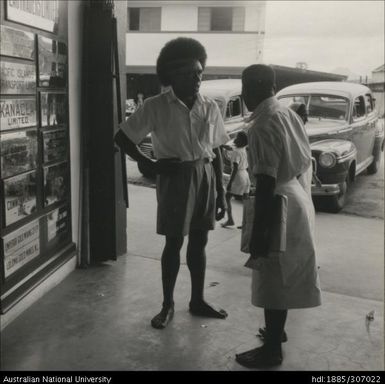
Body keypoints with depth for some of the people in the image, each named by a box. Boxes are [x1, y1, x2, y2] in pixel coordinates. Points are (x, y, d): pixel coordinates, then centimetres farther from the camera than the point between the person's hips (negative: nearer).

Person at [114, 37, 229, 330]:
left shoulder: (210, 107, 3)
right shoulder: (157, 106, -7)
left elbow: (216, 153, 7)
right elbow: (122, 137, -4)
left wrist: (221, 193, 5)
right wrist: (150, 165, -10)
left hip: (205, 177, 3)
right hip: (175, 178, -3)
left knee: (199, 242, 12)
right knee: (174, 243, 5)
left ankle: (198, 300, 27)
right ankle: (167, 304, 21)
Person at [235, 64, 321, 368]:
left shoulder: (263, 126, -20)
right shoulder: (289, 113, 9)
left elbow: (266, 182, -25)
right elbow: (304, 160, 15)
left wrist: (258, 232, -22)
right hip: (297, 198, 10)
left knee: (272, 280, 3)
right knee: (284, 277, 21)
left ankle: (272, 350, 16)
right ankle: (277, 330, 38)